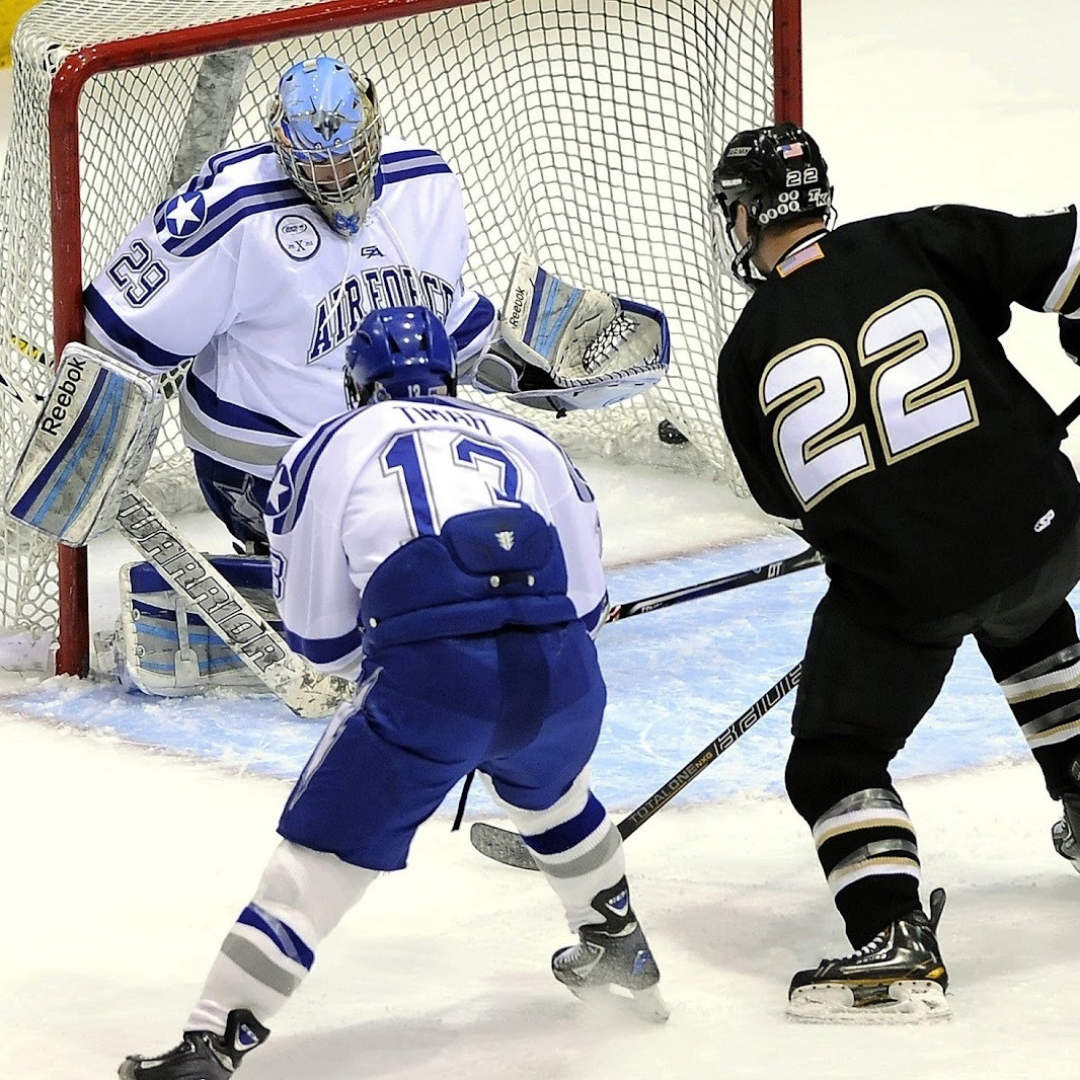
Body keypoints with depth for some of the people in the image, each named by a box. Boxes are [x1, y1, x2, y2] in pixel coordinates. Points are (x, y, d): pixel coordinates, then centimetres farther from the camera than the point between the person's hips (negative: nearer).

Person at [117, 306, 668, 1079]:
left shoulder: (332, 449, 17)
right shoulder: (531, 443, 25)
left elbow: (318, 636, 16)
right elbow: (586, 603, 24)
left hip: (427, 683, -4)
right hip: (561, 680, 4)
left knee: (322, 854, 4)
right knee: (550, 794, 36)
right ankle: (621, 953, 52)